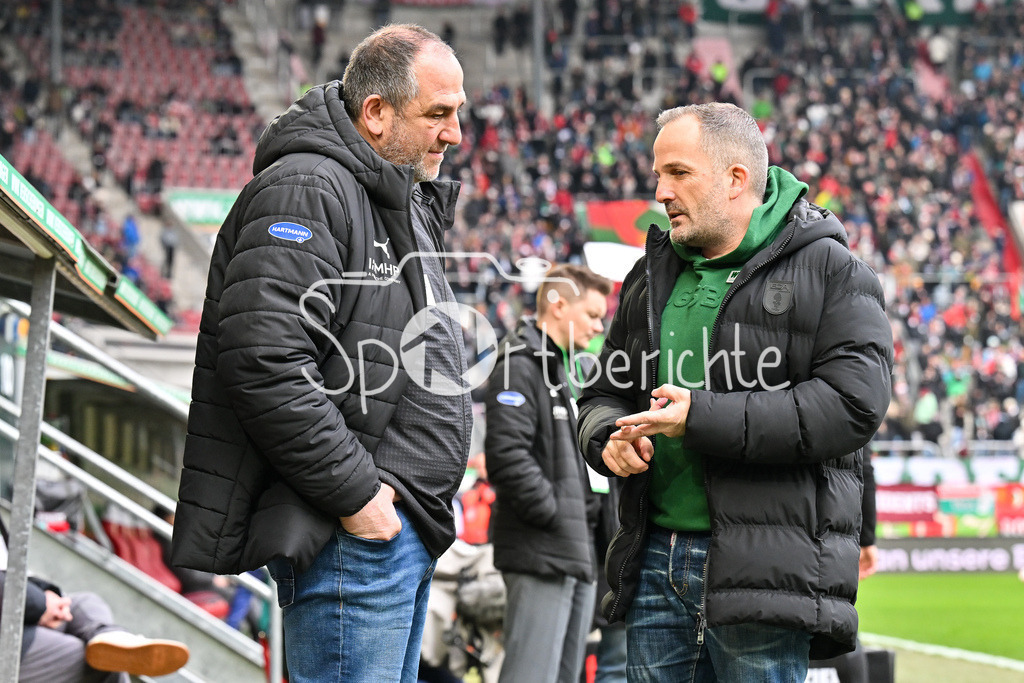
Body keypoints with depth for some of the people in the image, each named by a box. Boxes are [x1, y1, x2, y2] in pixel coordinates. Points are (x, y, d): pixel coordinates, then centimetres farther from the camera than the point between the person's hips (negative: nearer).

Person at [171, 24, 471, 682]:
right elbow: (265, 364, -24)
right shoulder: (305, 190, -13)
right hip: (353, 530, -10)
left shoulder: (405, 205, 20)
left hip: (407, 528, 10)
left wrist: (427, 496, 17)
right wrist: (355, 493, -20)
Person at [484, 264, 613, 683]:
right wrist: (555, 516, -17)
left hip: (579, 554, 10)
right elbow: (508, 455, -21)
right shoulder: (519, 366, -9)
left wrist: (587, 518, 15)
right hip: (540, 555, -10)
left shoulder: (570, 369, 23)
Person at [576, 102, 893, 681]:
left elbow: (853, 404, -15)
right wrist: (609, 438, -2)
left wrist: (703, 417, -18)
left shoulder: (830, 270, -3)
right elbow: (605, 393, 25)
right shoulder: (652, 276, 18)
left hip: (763, 566, -6)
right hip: (656, 561, 6)